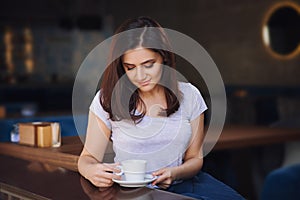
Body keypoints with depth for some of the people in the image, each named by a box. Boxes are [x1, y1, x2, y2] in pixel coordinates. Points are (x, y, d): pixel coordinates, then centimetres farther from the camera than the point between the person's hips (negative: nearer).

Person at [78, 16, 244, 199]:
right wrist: (91, 171, -24)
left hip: (181, 183, 4)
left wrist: (175, 173, -15)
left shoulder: (189, 96, 4)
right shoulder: (107, 99, -3)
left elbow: (195, 158, 8)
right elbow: (89, 156, 2)